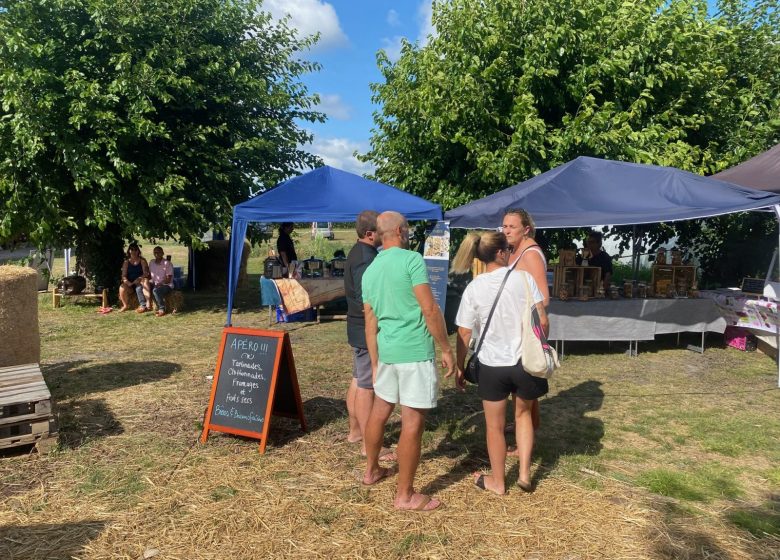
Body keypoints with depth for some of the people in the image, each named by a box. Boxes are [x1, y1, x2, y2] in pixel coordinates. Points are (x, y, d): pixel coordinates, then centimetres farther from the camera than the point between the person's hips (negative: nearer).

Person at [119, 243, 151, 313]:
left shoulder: (142, 261, 5)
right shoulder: (126, 262, 12)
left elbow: (146, 273, -5)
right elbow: (123, 275, 5)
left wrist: (139, 279, -23)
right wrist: (127, 282, -16)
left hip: (140, 283, -2)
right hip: (129, 284, 2)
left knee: (138, 288, -37)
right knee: (122, 288, -29)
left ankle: (143, 305, -45)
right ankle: (125, 305, -9)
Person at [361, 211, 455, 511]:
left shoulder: (369, 271, 11)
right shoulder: (412, 260, -10)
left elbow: (370, 323, 14)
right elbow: (430, 310, -15)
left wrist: (375, 363, 20)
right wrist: (446, 349, -6)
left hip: (387, 351, 8)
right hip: (415, 351, -8)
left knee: (379, 410, 21)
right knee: (413, 422, 0)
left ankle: (372, 470, 39)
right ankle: (405, 495, 9)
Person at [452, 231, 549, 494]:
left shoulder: (473, 288, -7)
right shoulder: (524, 277, -8)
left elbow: (464, 334, -5)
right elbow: (542, 321, -7)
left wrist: (460, 367, 7)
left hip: (492, 365, -1)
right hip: (525, 361, 1)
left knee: (495, 426, 16)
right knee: (523, 414, 27)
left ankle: (498, 481, 32)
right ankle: (524, 473, 25)